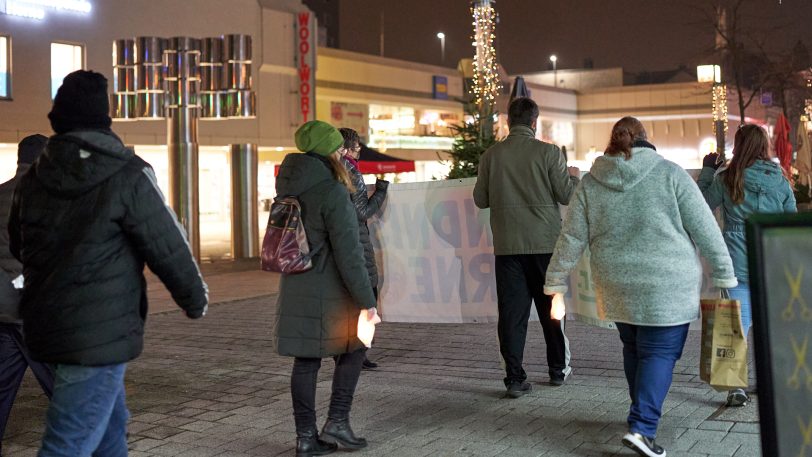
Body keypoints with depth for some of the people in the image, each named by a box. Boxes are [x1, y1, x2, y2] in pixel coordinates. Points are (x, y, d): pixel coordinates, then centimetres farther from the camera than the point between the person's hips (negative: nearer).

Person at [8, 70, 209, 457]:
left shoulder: (32, 180, 5)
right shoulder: (128, 176, -14)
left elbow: (18, 248, 18)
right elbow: (169, 248, -10)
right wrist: (195, 300, 6)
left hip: (45, 325, 7)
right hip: (102, 333, -7)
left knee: (111, 422, 25)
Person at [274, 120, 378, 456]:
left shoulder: (289, 187, 5)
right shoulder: (332, 192, -18)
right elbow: (348, 254, -20)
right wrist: (366, 300, -15)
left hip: (295, 289, 7)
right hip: (329, 291, -6)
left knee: (305, 361, 10)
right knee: (353, 350, 14)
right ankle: (337, 421, 11)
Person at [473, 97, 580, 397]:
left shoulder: (491, 155, 0)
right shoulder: (548, 153, -7)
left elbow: (480, 200, 5)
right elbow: (566, 195, -6)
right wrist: (574, 177, 15)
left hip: (507, 245, 1)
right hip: (545, 243, -1)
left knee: (511, 312, 3)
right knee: (551, 308, 13)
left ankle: (515, 378, 1)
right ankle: (558, 369, 26)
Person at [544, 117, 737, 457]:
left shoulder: (590, 183, 4)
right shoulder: (670, 174, -5)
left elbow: (572, 238, 4)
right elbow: (705, 228, -4)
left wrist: (555, 285, 11)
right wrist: (724, 273, 5)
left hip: (617, 288, 4)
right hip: (666, 286, -4)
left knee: (634, 349, 20)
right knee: (660, 353, 1)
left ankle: (643, 414, 32)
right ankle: (642, 427, -9)